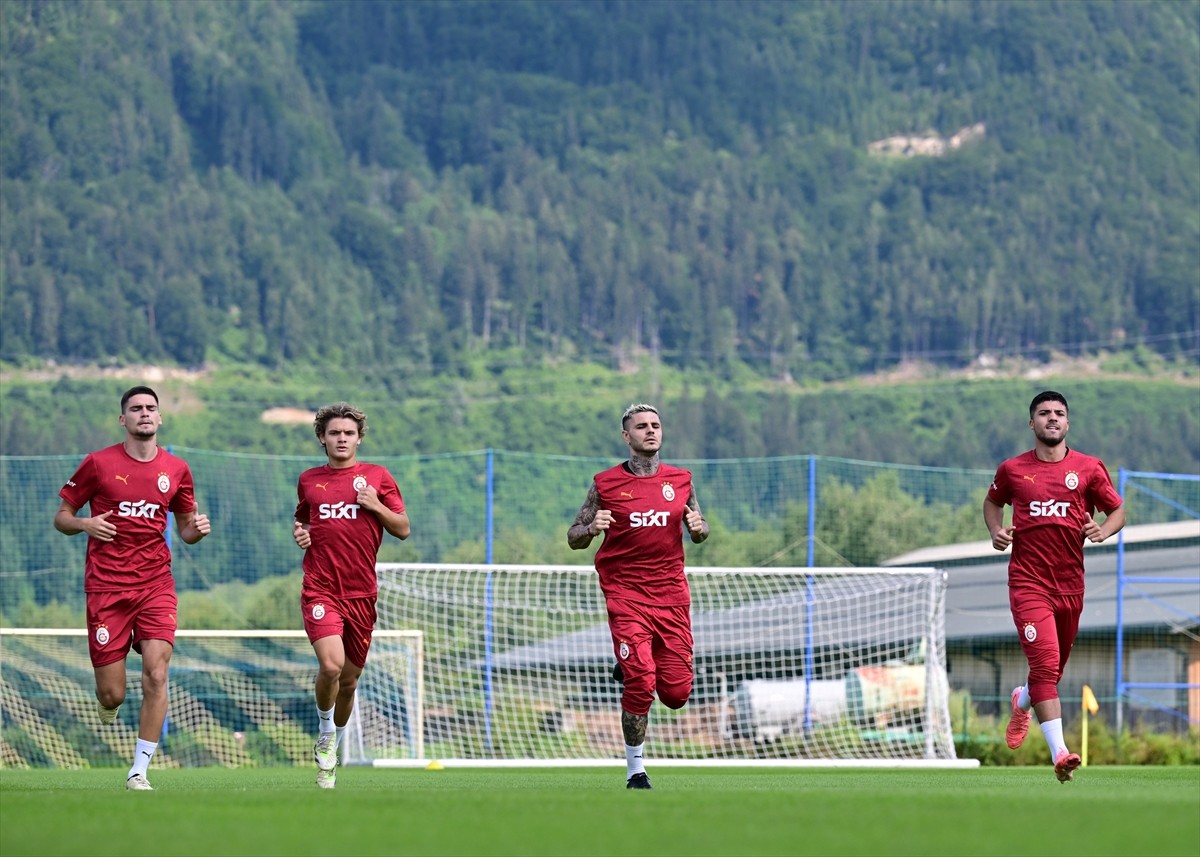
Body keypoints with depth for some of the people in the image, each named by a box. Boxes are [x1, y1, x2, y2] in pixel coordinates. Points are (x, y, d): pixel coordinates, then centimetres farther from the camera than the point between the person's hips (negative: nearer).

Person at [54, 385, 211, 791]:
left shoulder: (176, 469, 8)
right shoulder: (98, 463, 0)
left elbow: (184, 528, 19)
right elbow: (61, 517, 6)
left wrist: (196, 529, -4)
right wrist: (85, 524, -15)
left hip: (156, 585, 2)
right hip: (106, 587, -2)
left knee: (156, 674, -16)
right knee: (112, 695, -3)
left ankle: (139, 770, -6)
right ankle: (106, 703, 36)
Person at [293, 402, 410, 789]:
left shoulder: (377, 477, 6)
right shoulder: (309, 480, 10)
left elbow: (403, 529, 6)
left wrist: (375, 505, -10)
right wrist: (299, 533, 3)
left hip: (361, 593, 1)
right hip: (320, 589, -1)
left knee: (349, 679, 8)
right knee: (331, 664, -24)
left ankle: (330, 755, 30)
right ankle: (324, 731, 4)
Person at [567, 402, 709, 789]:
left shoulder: (680, 480, 9)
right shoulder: (606, 483, 1)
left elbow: (699, 533, 19)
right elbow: (574, 538, 5)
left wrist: (698, 528, -5)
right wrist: (591, 528, -17)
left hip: (671, 593, 3)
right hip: (625, 593, -3)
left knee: (676, 692, -1)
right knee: (640, 685, -16)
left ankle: (630, 669, 33)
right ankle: (635, 770, -1)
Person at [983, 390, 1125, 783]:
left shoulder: (1089, 468, 4)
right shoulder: (1012, 470, 4)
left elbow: (1118, 511, 10)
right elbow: (992, 502, 23)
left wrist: (1103, 530, -12)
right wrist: (996, 530, 2)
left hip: (1071, 584, 3)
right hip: (1029, 582, -3)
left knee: (1055, 666, 16)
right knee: (1045, 663, -18)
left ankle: (1022, 700, 51)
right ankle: (1059, 751, -23)